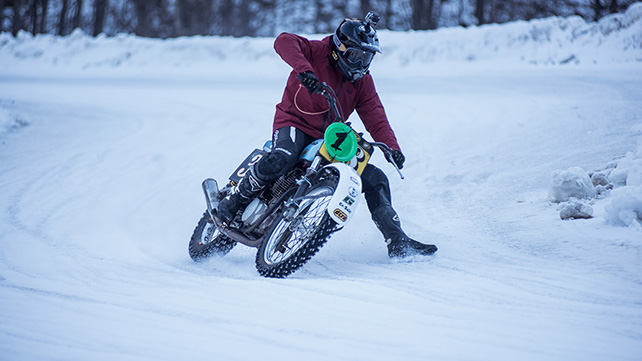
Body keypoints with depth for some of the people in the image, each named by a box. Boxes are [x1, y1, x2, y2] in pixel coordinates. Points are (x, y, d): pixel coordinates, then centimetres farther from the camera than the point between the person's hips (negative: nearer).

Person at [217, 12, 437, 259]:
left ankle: (397, 242, 3)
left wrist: (391, 147, -18)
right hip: (295, 123, -6)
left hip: (329, 139, 6)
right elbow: (284, 41, -24)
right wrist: (304, 69, -42)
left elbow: (375, 118, 1)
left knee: (375, 179, -3)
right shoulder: (318, 52, -7)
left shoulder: (363, 80, 8)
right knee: (282, 159, -39)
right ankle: (234, 201, -18)